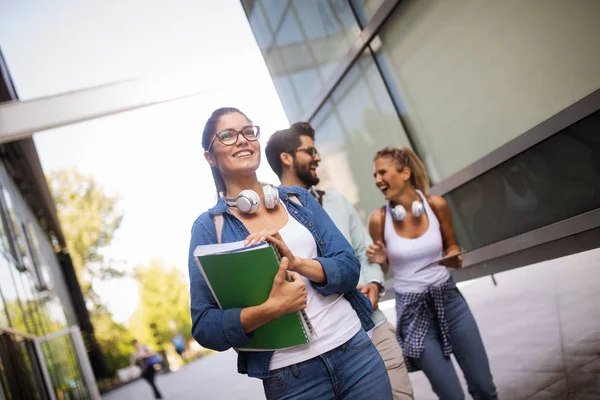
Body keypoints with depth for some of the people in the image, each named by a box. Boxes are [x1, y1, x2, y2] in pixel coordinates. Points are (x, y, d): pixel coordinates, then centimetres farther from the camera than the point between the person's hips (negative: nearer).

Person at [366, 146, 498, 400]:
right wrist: (379, 260, -18)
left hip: (449, 300, 2)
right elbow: (383, 267, 3)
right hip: (412, 312, -2)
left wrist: (454, 257, -11)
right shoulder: (378, 218, -11)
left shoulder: (436, 204, -7)